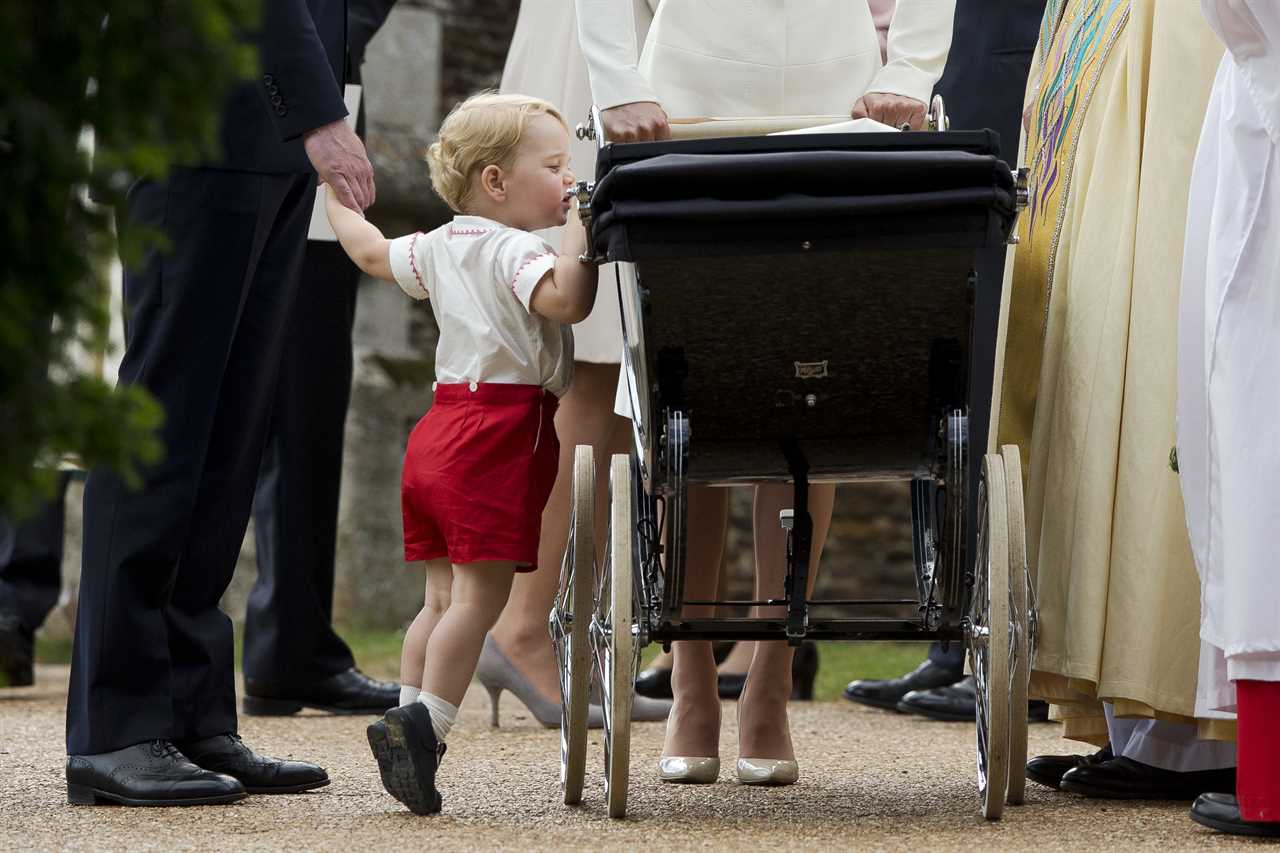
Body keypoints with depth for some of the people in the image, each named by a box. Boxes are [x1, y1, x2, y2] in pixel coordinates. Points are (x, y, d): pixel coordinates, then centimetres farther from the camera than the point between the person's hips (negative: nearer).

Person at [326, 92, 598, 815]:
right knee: (480, 596, -9)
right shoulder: (515, 250, -11)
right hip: (500, 432, -9)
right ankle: (423, 724, -15)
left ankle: (411, 719, 11)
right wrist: (581, 233, -20)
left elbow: (371, 252, 30)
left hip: (440, 429, 9)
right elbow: (566, 299, -30)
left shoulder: (440, 247, 15)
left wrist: (336, 194, 45)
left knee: (445, 597, 12)